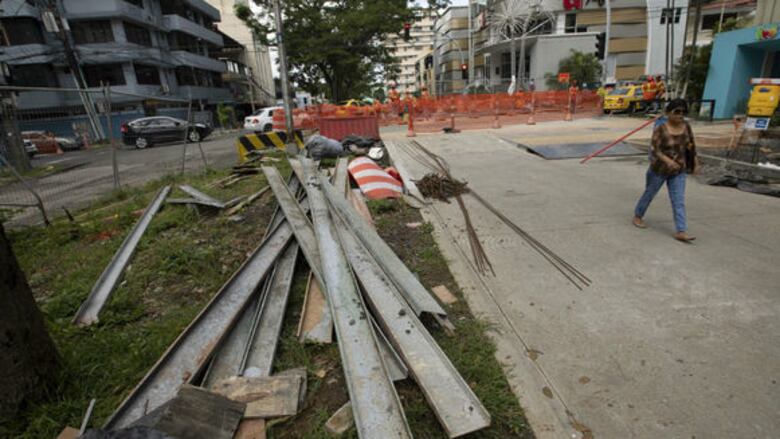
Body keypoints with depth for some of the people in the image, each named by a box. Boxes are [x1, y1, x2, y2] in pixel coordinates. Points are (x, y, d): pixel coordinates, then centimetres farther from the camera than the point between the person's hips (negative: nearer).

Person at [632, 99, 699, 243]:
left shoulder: (686, 127, -1)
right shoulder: (660, 129, -17)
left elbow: (691, 146, 11)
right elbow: (655, 149, -24)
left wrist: (695, 162, 13)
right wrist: (667, 160, -40)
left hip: (678, 172, 4)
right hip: (659, 170, -4)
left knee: (679, 201, -2)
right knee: (649, 194, 14)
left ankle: (681, 231, -4)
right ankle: (637, 216, 36)